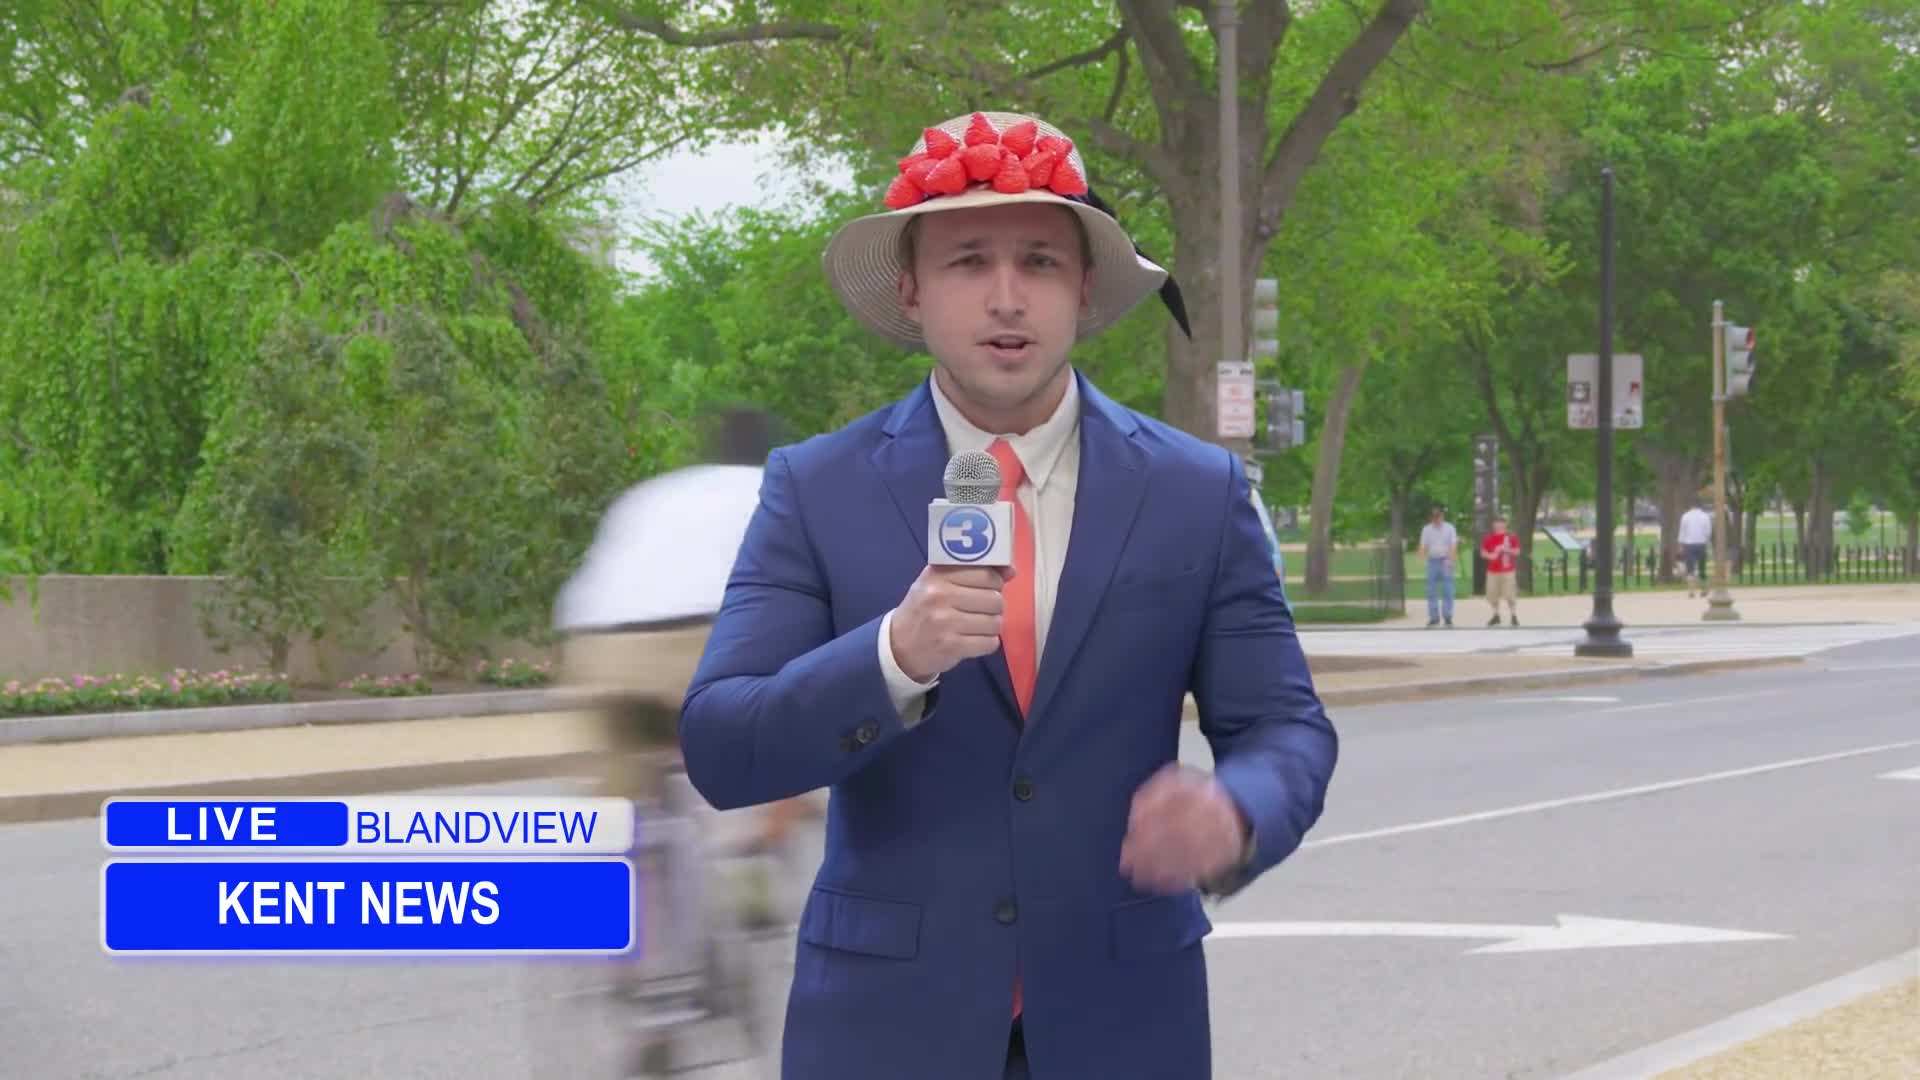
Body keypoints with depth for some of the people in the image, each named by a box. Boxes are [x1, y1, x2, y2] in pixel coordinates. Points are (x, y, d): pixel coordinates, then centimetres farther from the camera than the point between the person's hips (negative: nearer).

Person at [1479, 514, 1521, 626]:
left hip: (1508, 570, -3)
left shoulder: (1511, 537, 0)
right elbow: (1483, 552, 7)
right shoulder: (1488, 538, 6)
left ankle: (1513, 616, 2)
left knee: (1510, 595, -6)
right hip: (1493, 571, 3)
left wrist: (1507, 550, -17)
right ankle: (1496, 616, 21)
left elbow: (1517, 551, 1)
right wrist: (1490, 555, -14)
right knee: (1492, 594, 6)